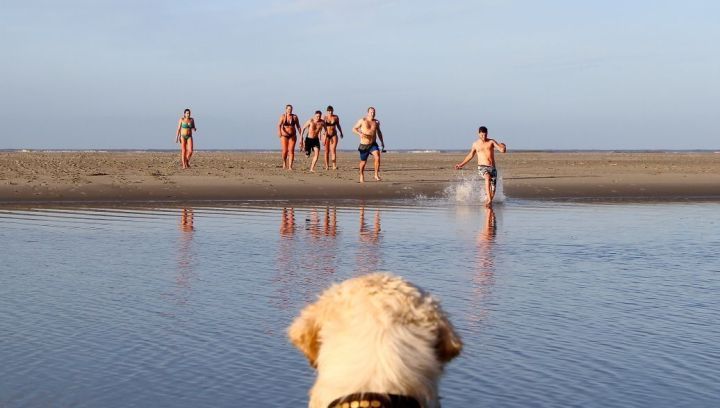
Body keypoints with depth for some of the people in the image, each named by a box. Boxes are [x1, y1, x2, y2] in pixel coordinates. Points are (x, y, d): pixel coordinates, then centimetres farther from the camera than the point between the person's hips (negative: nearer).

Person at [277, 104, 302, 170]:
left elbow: (298, 126, 6)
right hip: (284, 136, -1)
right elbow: (279, 125, -18)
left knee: (291, 150, -8)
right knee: (285, 151, -2)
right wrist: (279, 132, -36)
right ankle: (284, 162, 29)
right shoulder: (283, 116, -6)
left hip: (292, 136, 1)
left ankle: (290, 166, -10)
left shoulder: (294, 117, 0)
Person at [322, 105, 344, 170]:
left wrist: (341, 133, 28)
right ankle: (327, 166, 10)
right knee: (327, 151, 3)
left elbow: (338, 125, 18)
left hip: (334, 135, 1)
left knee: (333, 150, -12)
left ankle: (334, 166, -20)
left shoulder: (336, 117, 3)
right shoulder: (324, 118, -6)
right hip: (326, 135, -1)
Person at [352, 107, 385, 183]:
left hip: (373, 144, 2)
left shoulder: (376, 122, 5)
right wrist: (360, 133, -20)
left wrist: (382, 141, 19)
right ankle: (361, 176, 33)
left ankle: (376, 175, -17)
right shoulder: (362, 121, -6)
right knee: (363, 162, 9)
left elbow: (378, 132, 20)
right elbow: (354, 129, -1)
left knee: (377, 157, -24)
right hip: (364, 145, -2)